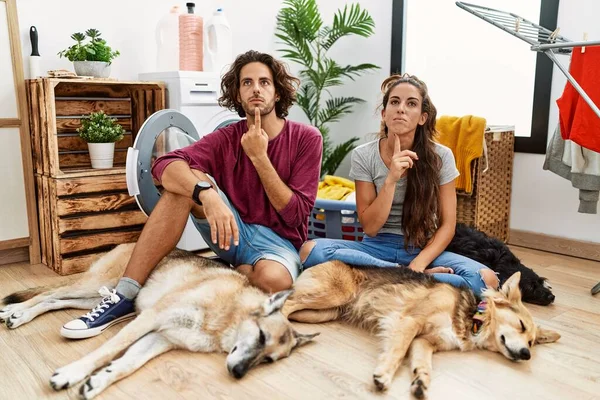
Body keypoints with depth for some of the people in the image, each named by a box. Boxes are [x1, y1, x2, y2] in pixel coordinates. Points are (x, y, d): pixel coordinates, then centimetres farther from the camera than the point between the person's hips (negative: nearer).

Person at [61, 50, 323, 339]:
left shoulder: (306, 138, -7)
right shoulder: (227, 138, -1)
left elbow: (295, 214, -12)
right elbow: (165, 165, -18)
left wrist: (259, 157, -19)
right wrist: (207, 194, -38)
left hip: (279, 241, -2)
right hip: (234, 232, 3)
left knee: (273, 279, -39)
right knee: (186, 180, -22)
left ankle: (234, 271, -1)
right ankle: (125, 295, -22)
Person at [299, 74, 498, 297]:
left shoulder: (440, 156, -5)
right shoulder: (364, 156, -7)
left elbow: (447, 225, -4)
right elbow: (370, 227, -9)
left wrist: (417, 265, -21)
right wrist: (391, 180, -23)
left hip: (423, 249, -1)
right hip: (378, 247, 1)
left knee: (486, 280, -28)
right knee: (311, 250, -28)